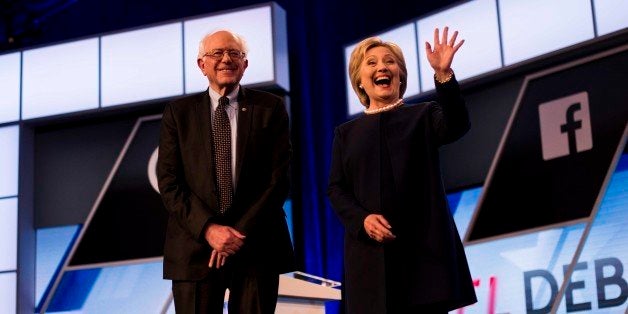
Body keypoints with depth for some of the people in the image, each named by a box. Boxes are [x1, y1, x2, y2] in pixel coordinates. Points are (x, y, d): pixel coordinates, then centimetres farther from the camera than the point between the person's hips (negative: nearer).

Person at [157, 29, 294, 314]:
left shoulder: (270, 108, 6)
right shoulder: (178, 112, 8)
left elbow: (279, 178, -1)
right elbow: (169, 182, 1)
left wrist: (242, 232, -10)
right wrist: (208, 229, -13)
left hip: (256, 245, 0)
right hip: (195, 245, 0)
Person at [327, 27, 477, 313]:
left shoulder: (423, 116, 11)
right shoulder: (347, 132, 15)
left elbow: (457, 126, -11)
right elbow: (336, 189, 8)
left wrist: (443, 73, -26)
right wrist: (362, 219, -12)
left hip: (423, 246, -1)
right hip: (370, 251, 1)